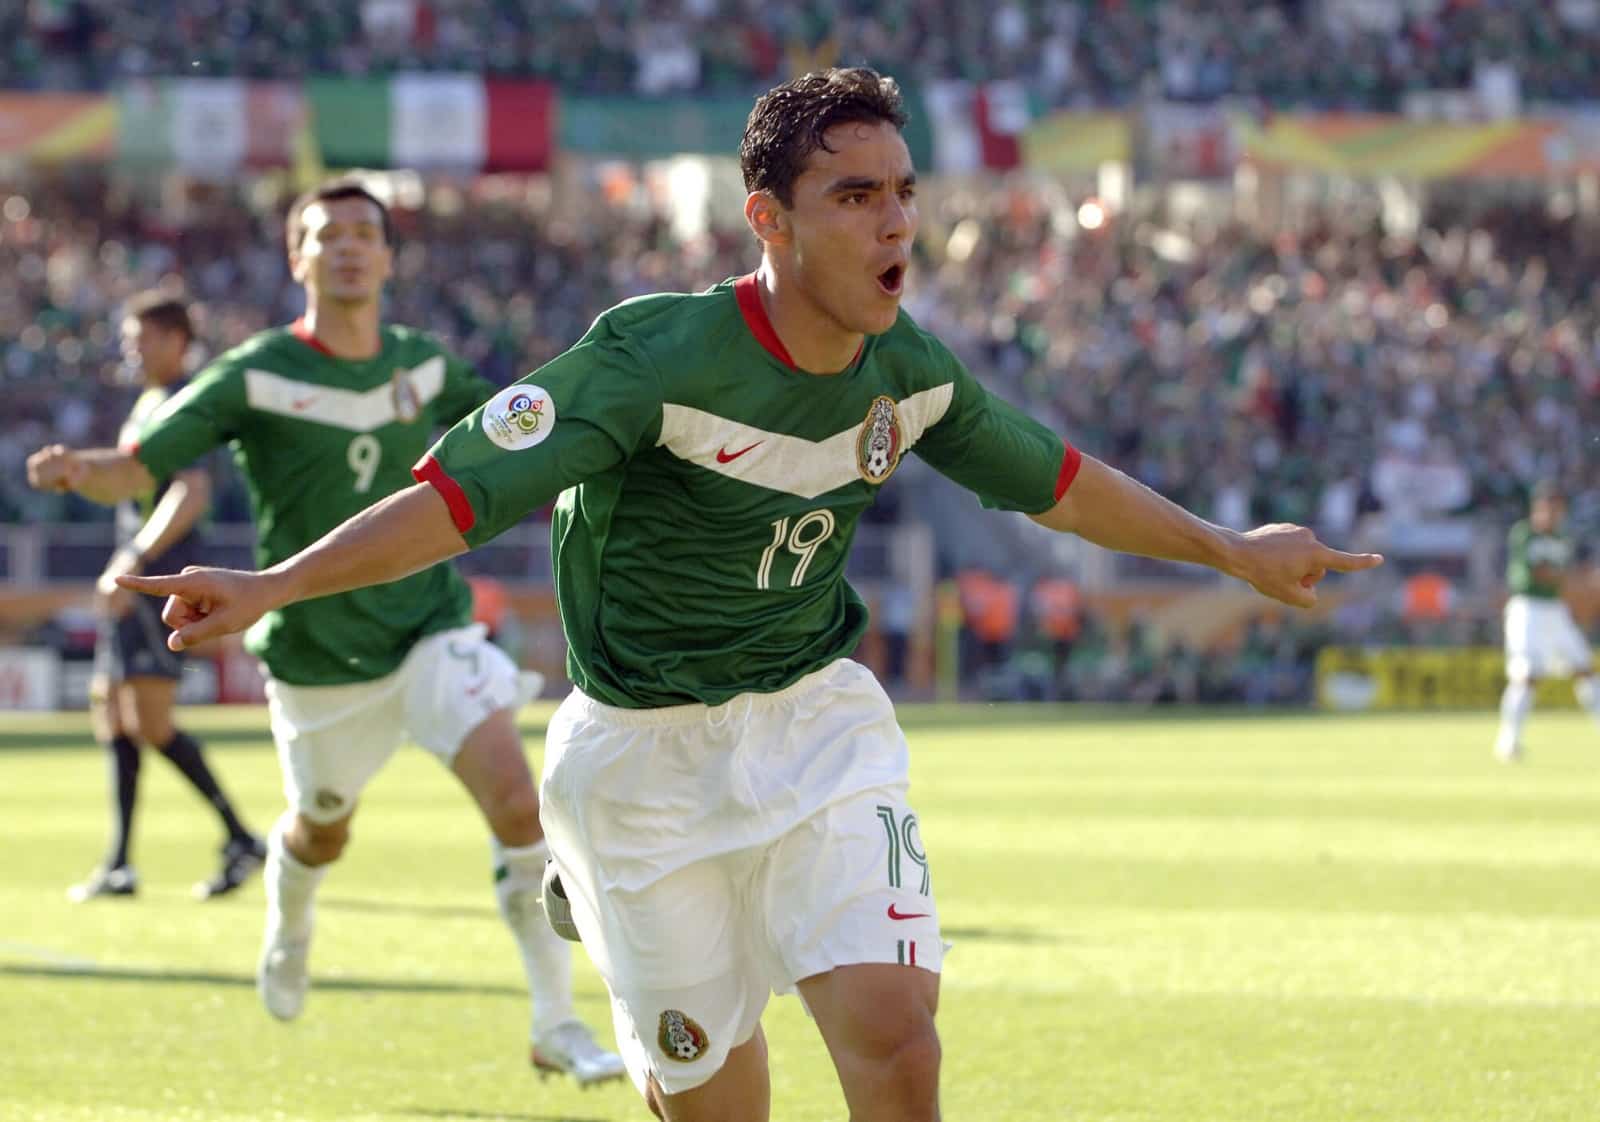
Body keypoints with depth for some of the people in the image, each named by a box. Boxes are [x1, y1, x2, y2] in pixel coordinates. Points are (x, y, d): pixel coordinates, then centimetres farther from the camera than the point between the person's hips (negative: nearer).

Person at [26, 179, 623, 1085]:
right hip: (318, 660, -1)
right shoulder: (254, 377, -13)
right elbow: (141, 465, -19)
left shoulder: (424, 364, 0)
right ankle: (289, 932, 57)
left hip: (431, 632, 1)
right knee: (322, 832, 19)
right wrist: (82, 469, -40)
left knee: (516, 799, -19)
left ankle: (558, 1024, -11)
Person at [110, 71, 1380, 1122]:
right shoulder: (656, 358, -22)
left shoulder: (908, 369, -4)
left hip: (818, 724, 3)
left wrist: (1230, 548, 24)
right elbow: (463, 492, -26)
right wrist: (271, 587, -38)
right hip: (645, 753, -3)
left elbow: (1050, 477, 15)